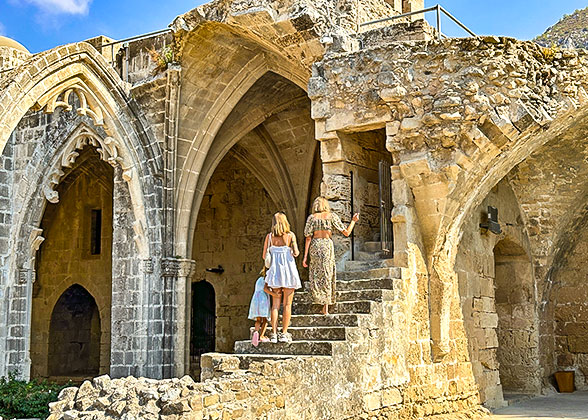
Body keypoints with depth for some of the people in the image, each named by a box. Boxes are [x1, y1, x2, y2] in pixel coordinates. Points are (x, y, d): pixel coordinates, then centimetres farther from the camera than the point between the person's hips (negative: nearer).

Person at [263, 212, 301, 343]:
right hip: (288, 269, -2)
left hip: (275, 270, 2)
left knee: (275, 304, 5)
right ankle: (284, 334, 1)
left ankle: (274, 334, 1)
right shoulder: (290, 235, -2)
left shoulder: (269, 236, 3)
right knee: (287, 304, 3)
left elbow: (264, 256, 4)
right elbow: (295, 253, -9)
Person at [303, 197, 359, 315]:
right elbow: (346, 232, 3)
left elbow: (308, 238, 0)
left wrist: (305, 256, 0)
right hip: (328, 245, 0)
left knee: (317, 274, 14)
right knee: (327, 275, 7)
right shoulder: (332, 216, 4)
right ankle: (325, 308, 5)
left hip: (315, 246, 0)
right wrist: (353, 221, 19)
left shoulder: (312, 217, 5)